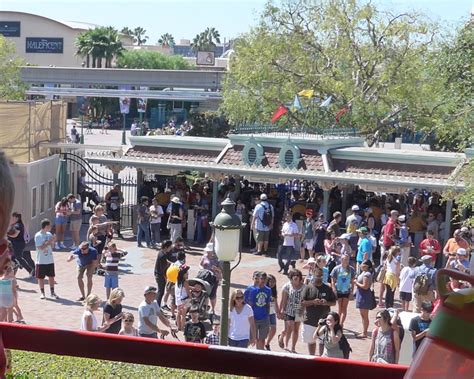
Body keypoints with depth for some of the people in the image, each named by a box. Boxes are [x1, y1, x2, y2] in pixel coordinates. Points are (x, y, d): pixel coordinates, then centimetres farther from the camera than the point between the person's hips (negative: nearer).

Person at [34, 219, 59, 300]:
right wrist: (49, 241, -19)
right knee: (40, 277, 5)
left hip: (50, 260, 5)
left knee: (51, 276, 9)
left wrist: (53, 241, -6)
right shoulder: (38, 236, -13)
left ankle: (52, 292, 18)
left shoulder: (49, 234, 5)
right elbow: (40, 247, -18)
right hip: (41, 261, -5)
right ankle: (42, 293, 16)